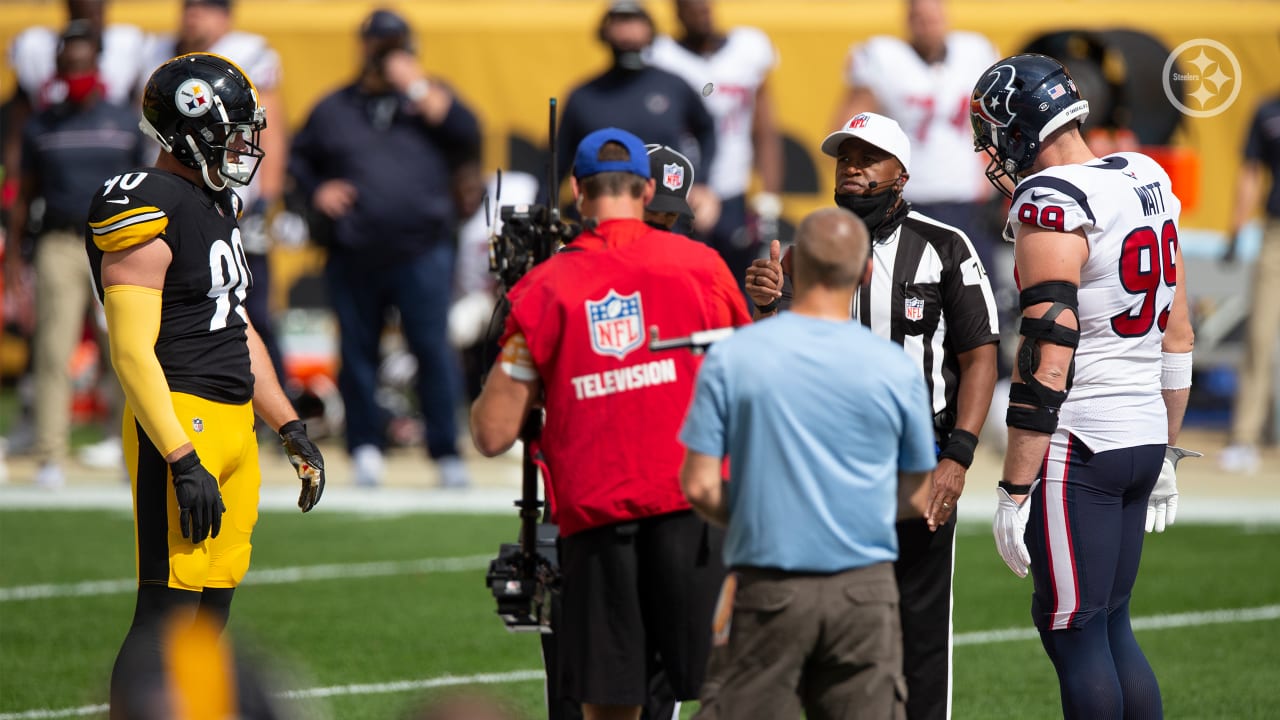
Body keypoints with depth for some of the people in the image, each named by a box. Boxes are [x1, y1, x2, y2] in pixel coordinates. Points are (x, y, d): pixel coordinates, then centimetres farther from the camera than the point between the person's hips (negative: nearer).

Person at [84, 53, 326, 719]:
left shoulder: (218, 205, 16)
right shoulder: (146, 213, -14)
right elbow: (133, 351, -19)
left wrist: (290, 430, 21)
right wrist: (182, 462, -24)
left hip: (234, 423, 9)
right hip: (178, 421, -9)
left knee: (210, 614, 10)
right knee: (166, 613, -10)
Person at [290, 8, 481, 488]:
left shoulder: (430, 100, 11)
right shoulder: (334, 109, 16)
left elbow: (466, 135, -7)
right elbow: (298, 158, 24)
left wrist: (418, 87, -9)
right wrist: (316, 191, 4)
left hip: (421, 252, -2)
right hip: (352, 257, 2)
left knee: (433, 349, -7)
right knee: (357, 353, 3)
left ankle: (446, 452, -1)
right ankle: (365, 446, 16)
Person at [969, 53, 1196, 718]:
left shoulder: (1052, 206, -15)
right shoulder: (1148, 184, 11)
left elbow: (1045, 364, -20)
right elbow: (1178, 338, 18)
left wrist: (1015, 490, -18)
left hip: (1078, 446, -8)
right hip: (1146, 434, 8)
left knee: (1072, 630, -2)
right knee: (1110, 623, 14)